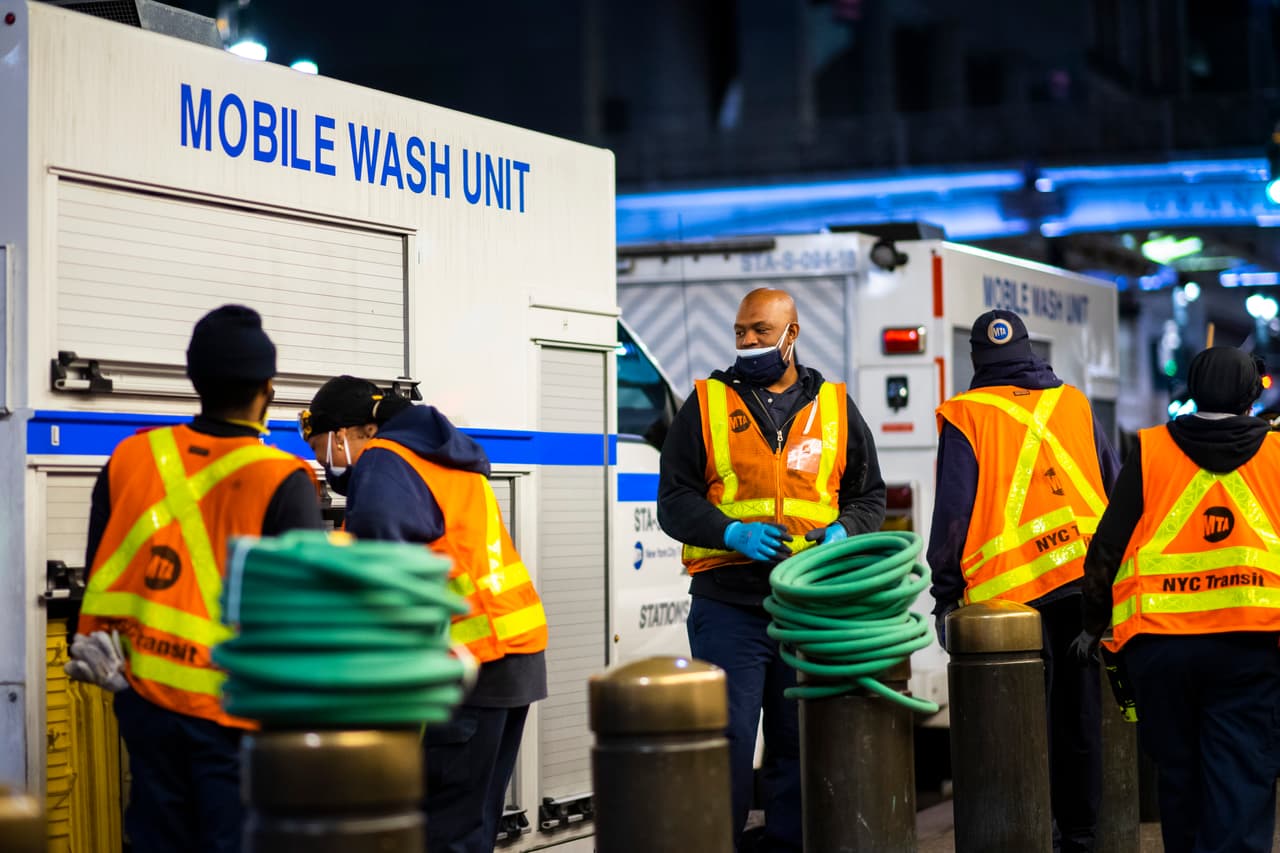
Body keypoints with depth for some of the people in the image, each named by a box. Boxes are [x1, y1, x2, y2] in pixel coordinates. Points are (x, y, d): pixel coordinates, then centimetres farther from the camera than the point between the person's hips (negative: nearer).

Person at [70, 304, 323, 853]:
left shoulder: (130, 458, 2)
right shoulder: (283, 482, -13)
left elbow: (98, 573, 9)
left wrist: (97, 652, 20)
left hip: (142, 691, 5)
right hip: (233, 706, -4)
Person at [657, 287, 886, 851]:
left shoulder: (836, 407, 12)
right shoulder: (707, 403, 6)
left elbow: (869, 496, 18)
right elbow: (674, 500, 3)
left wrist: (844, 530, -4)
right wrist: (732, 533, -14)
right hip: (729, 606, -2)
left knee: (802, 742, 10)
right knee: (727, 741, -4)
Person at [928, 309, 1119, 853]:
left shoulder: (965, 415, 2)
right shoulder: (1074, 404, 14)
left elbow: (953, 510, -3)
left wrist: (945, 595, 1)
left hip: (1011, 587, -4)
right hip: (1088, 580, 4)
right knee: (1081, 718, 10)